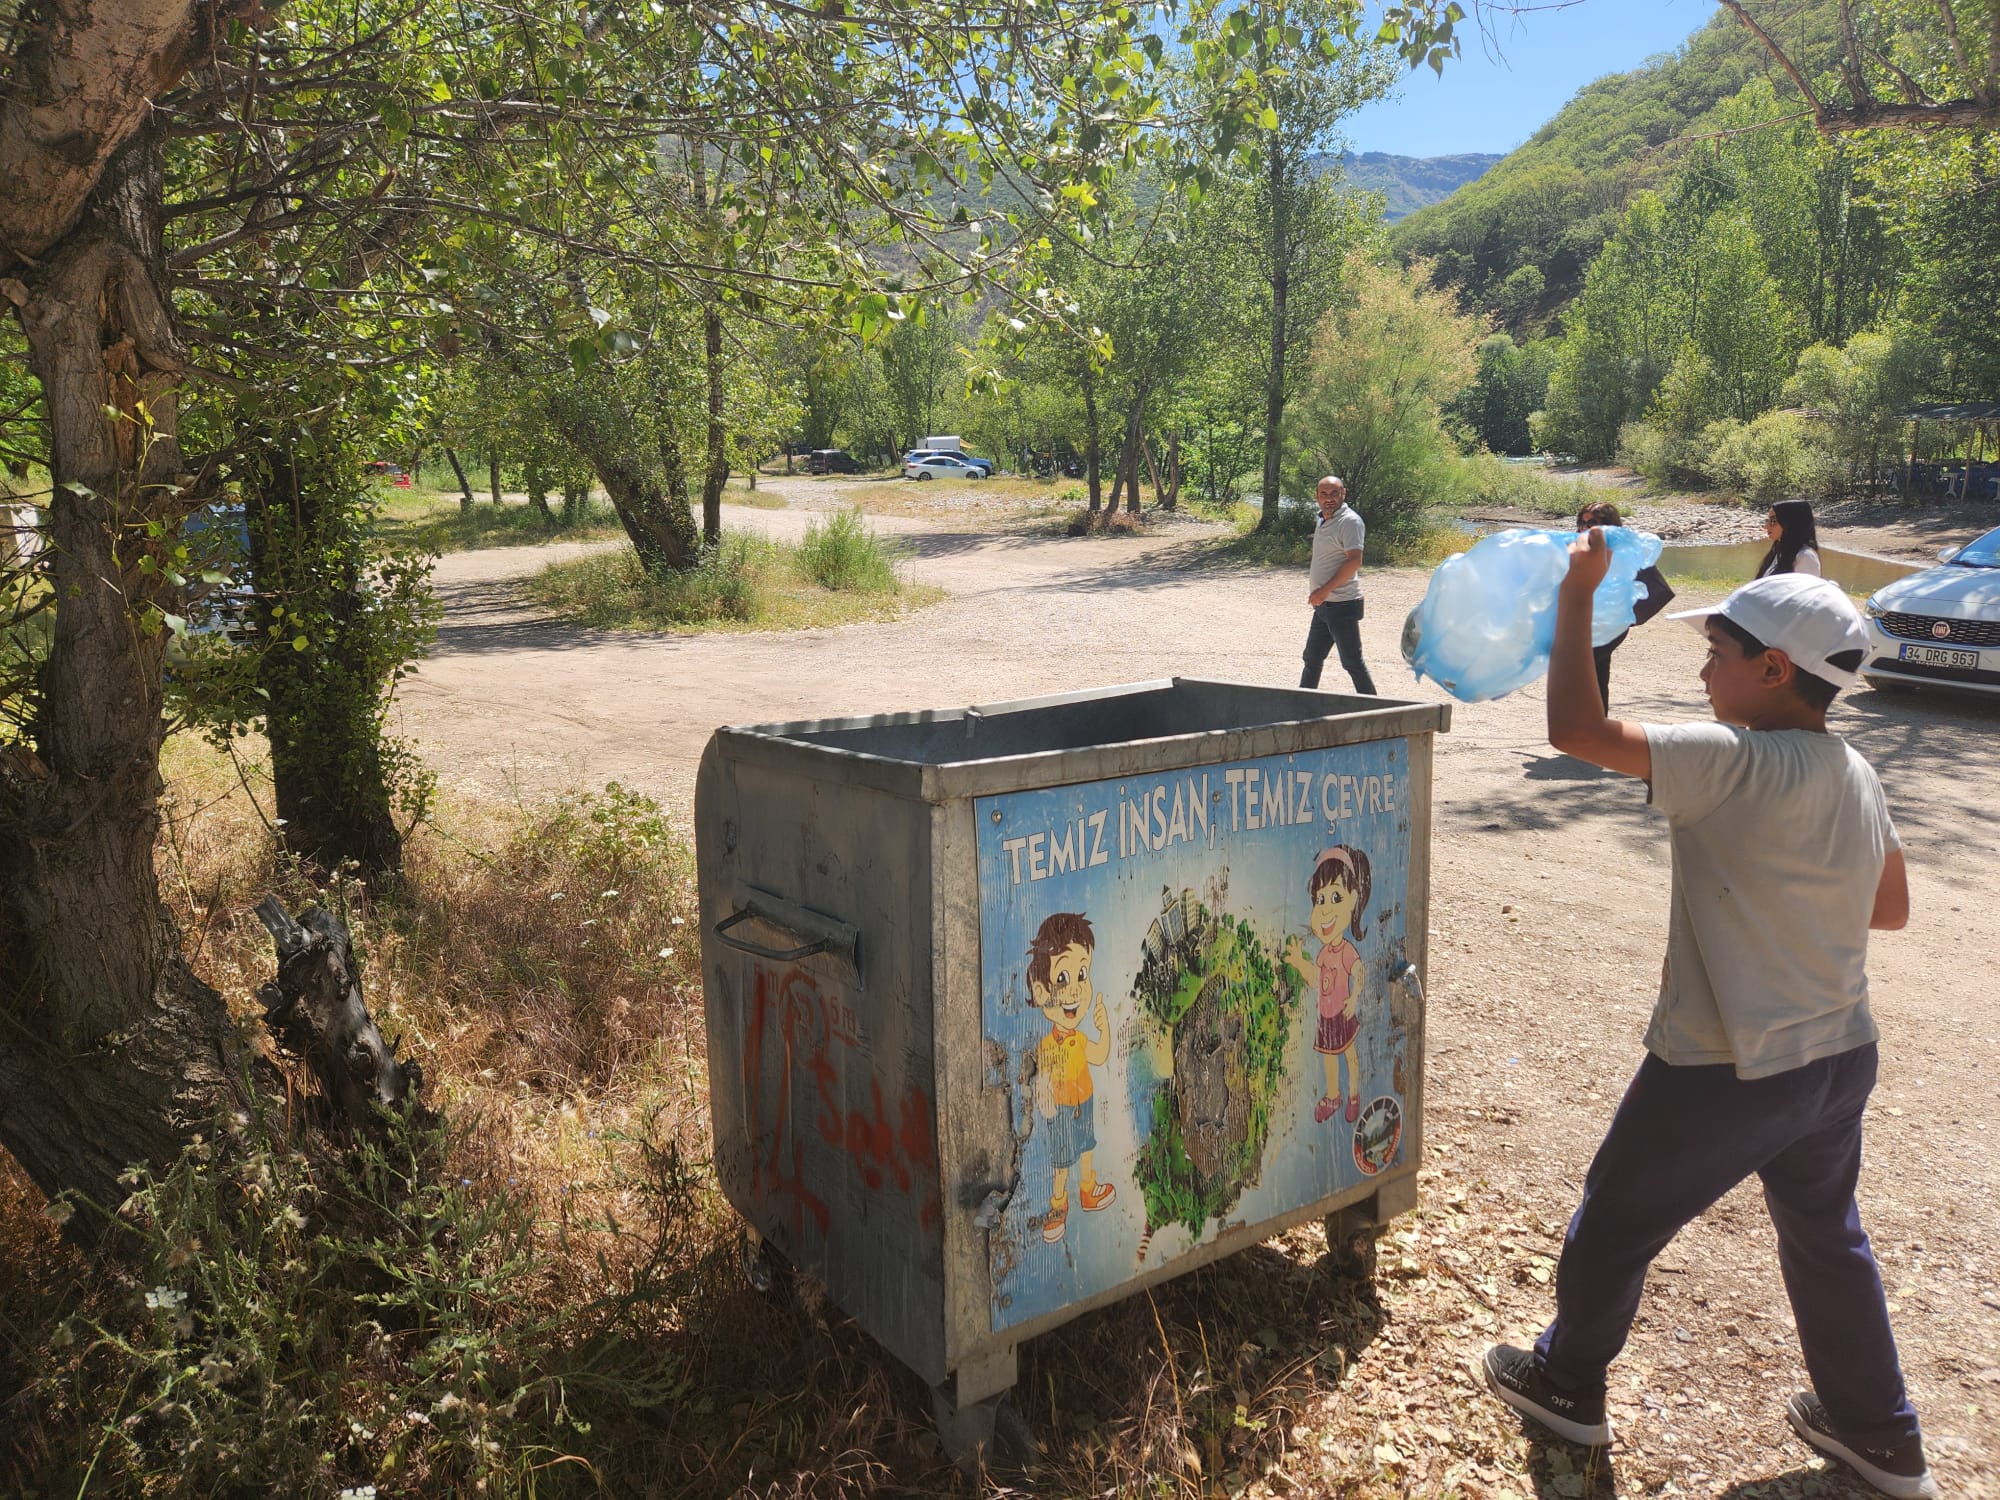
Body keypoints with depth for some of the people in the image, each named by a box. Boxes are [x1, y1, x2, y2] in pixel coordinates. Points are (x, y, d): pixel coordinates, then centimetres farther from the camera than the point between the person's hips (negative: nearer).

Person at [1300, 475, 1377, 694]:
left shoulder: (1350, 521, -14)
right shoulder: (1323, 520, 15)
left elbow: (1354, 561, -22)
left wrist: (1325, 590, -22)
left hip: (1342, 604, -9)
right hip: (1323, 604, 9)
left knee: (1352, 662, -4)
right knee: (1312, 659, 16)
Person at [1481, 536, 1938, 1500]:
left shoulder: (1738, 766, -26)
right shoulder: (1856, 776, 1)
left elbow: (1576, 731, -29)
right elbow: (1890, 908, 13)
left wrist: (1577, 597, -20)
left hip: (1725, 1074, -8)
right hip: (1840, 1058, 8)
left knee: (1615, 1221, 14)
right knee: (1826, 1237, 27)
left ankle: (1565, 1384, 34)